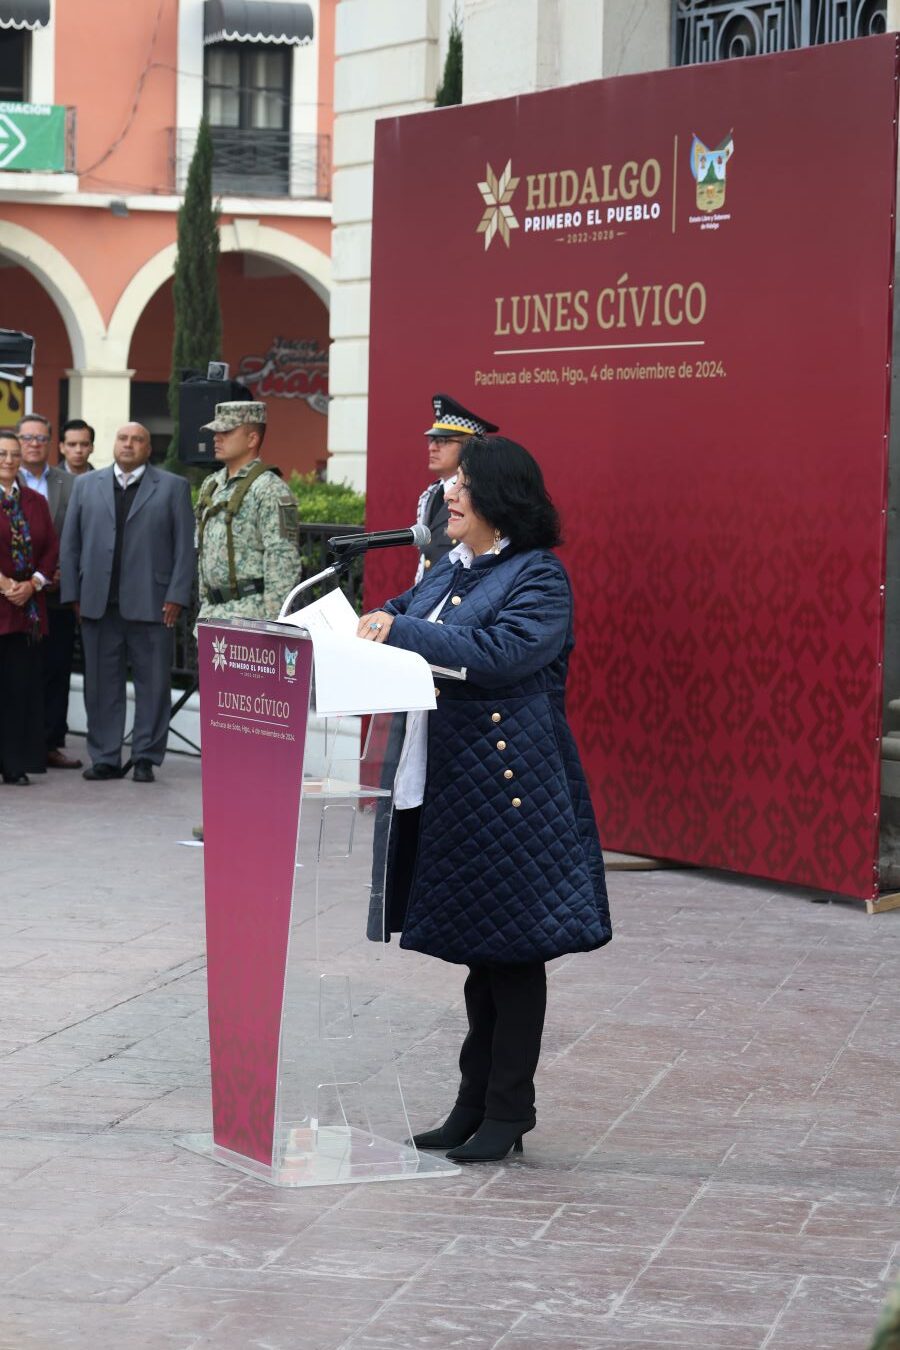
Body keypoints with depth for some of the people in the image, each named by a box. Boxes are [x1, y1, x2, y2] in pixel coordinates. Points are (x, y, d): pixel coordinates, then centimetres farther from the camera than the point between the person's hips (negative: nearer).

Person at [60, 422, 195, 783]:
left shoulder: (173, 487, 7)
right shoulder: (86, 485, 13)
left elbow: (185, 546, 2)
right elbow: (71, 543, 12)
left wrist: (176, 596, -6)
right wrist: (72, 594, 3)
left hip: (151, 603, -2)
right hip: (98, 604, 2)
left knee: (153, 682, 0)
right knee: (101, 683, 4)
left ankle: (145, 758, 7)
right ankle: (105, 757, 10)